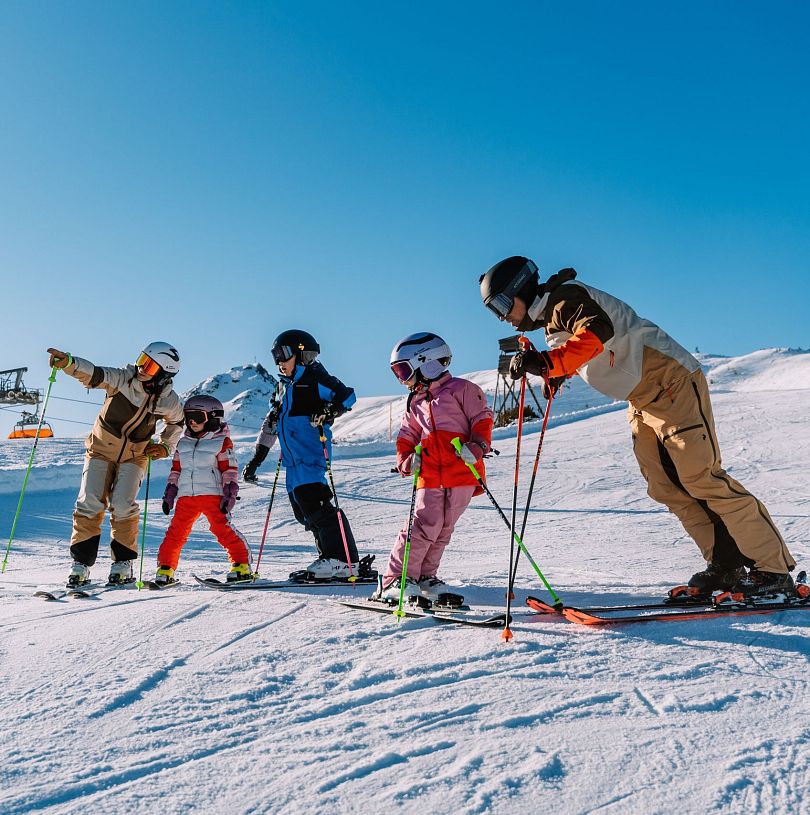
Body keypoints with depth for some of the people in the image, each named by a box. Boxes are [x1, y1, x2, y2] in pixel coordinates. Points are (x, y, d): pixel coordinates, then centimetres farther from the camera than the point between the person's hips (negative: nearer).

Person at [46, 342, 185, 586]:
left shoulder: (169, 401, -13)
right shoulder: (121, 379, -20)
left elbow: (177, 422, 9)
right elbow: (92, 374, -37)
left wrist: (166, 447, -3)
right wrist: (68, 362, -56)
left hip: (134, 455, 0)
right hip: (101, 448, 0)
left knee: (122, 506, -16)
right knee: (90, 503, -11)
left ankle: (123, 562, 1)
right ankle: (81, 562, 1)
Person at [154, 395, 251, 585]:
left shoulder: (221, 441, 2)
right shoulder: (183, 443, 19)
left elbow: (230, 469, -1)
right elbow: (175, 470, 23)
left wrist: (230, 493, -9)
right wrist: (169, 494, 18)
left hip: (212, 494, -5)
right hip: (186, 496, 5)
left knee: (222, 528, -15)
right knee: (176, 531, 1)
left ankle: (242, 565, -10)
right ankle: (165, 569, 11)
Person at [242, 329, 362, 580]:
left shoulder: (313, 378, -2)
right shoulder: (284, 386, 23)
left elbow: (347, 395, -10)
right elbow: (271, 423, 26)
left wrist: (328, 413, -27)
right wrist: (257, 458, 25)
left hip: (311, 454, -9)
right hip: (293, 460, 9)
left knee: (314, 504, -16)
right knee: (302, 510, 5)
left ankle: (344, 561, -13)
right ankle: (330, 558, 11)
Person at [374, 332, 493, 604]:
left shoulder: (461, 388, 2)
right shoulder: (415, 403, 18)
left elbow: (483, 419, -2)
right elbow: (407, 436, 23)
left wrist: (477, 446, -17)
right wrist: (405, 459, 4)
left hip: (463, 473, -2)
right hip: (430, 476, 3)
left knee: (444, 529, 4)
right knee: (425, 526, -7)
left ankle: (425, 576, 16)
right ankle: (394, 580, -2)